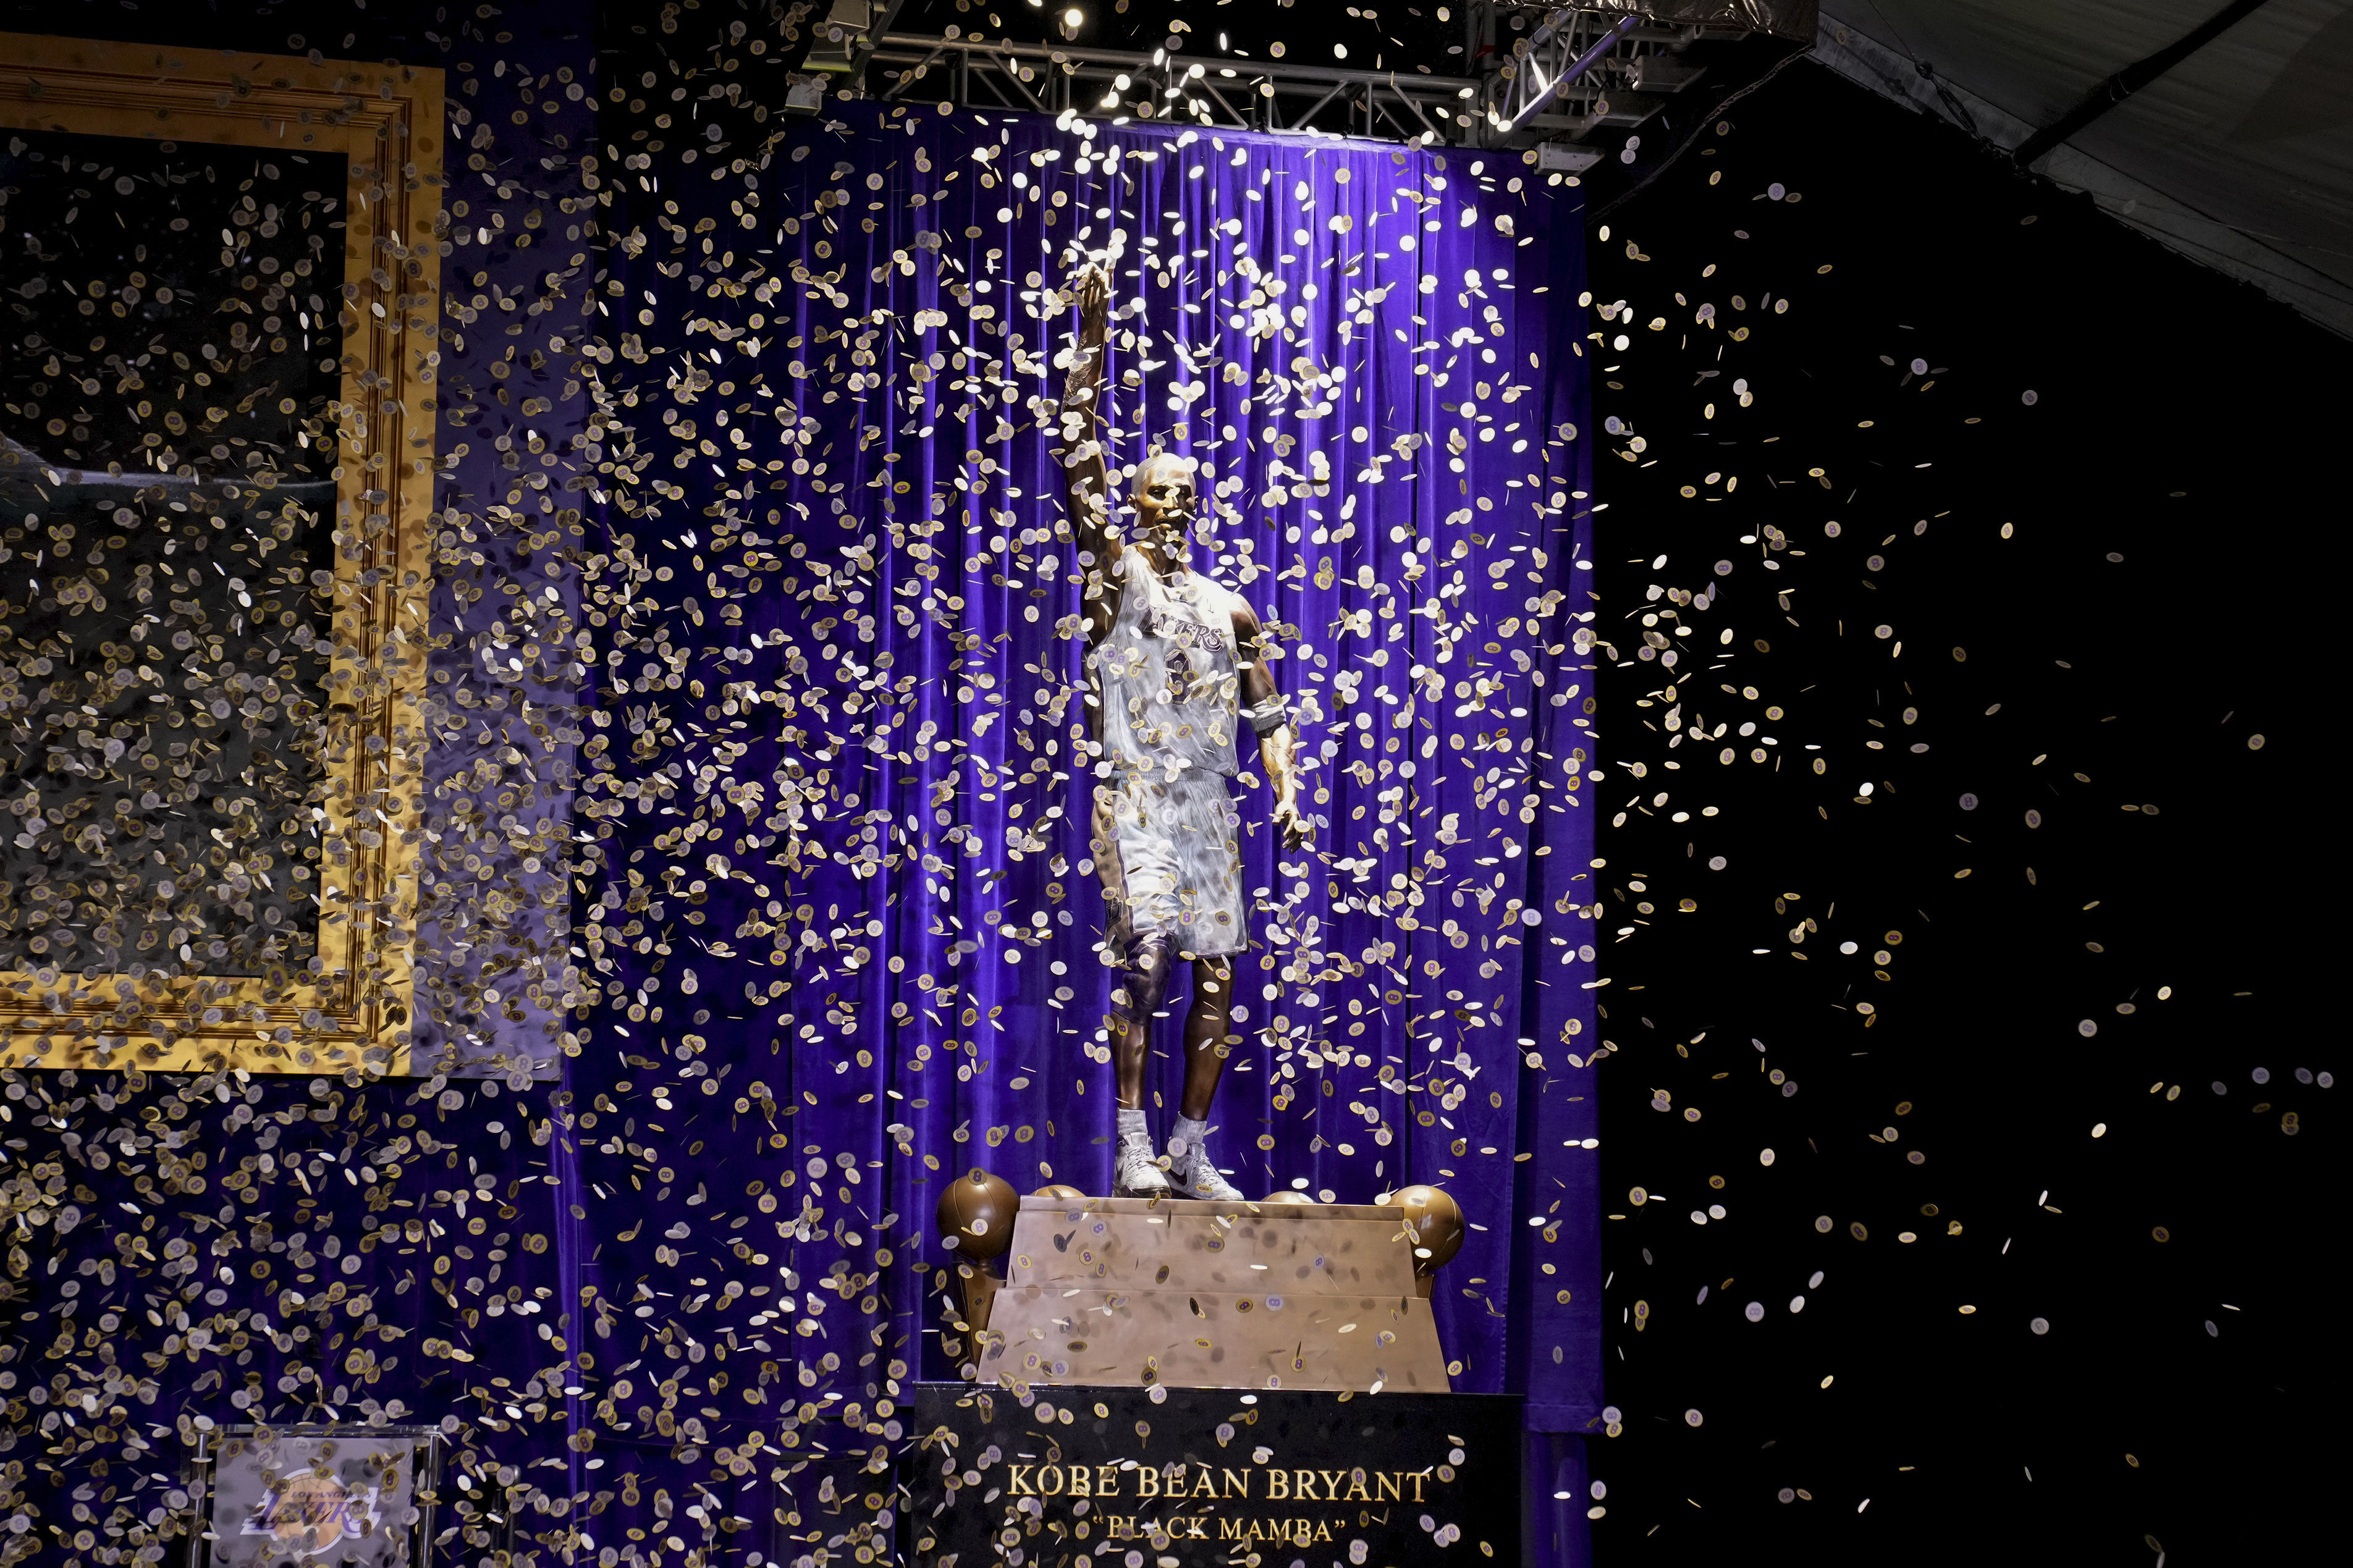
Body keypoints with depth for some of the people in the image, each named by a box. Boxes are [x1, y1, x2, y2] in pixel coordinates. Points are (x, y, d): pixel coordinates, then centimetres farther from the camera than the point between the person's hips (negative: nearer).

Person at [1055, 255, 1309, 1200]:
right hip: (1133, 794, -4)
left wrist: (1286, 795, -1)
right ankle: (1133, 1146, -16)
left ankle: (1191, 1151, 10)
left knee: (1217, 974, 1)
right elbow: (1080, 459, -4)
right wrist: (1092, 340, -10)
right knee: (1143, 951, -18)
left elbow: (1267, 713, 15)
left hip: (1210, 806, 4)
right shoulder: (1115, 569, 4)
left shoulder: (1231, 609, 15)